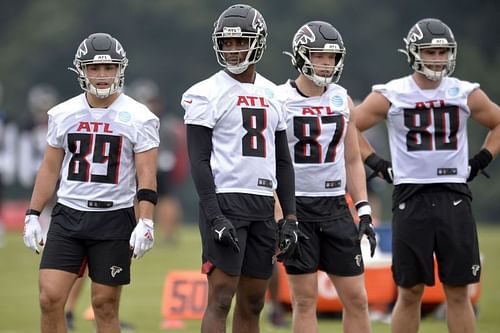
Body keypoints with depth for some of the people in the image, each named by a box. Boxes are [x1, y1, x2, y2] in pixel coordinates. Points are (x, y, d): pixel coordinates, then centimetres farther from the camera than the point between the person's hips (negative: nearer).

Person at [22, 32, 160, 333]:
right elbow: (50, 169, 14)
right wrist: (33, 215, 10)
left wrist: (146, 223, -16)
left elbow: (147, 176, -6)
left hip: (114, 218, -3)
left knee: (105, 305, 2)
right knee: (50, 298, -8)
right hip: (68, 216, 3)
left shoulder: (139, 118, -4)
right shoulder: (63, 114, 7)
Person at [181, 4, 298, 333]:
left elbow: (282, 161, 17)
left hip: (263, 205, 6)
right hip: (225, 202, -6)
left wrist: (291, 216, 9)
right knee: (220, 299, -11)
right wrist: (214, 217, -18)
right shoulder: (207, 94, -5)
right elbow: (199, 161, -10)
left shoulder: (271, 95, 13)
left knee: (253, 303, 8)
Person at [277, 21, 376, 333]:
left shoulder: (342, 100, 9)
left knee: (356, 298, 3)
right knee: (305, 299, -2)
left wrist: (364, 211, 6)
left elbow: (353, 161, 15)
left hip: (336, 206, 5)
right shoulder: (281, 100, -6)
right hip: (296, 207, -5)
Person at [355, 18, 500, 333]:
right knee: (410, 292, 2)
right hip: (411, 197, -1)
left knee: (458, 292, 1)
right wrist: (376, 163, 2)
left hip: (454, 197, 1)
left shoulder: (466, 94, 5)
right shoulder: (390, 95, 0)